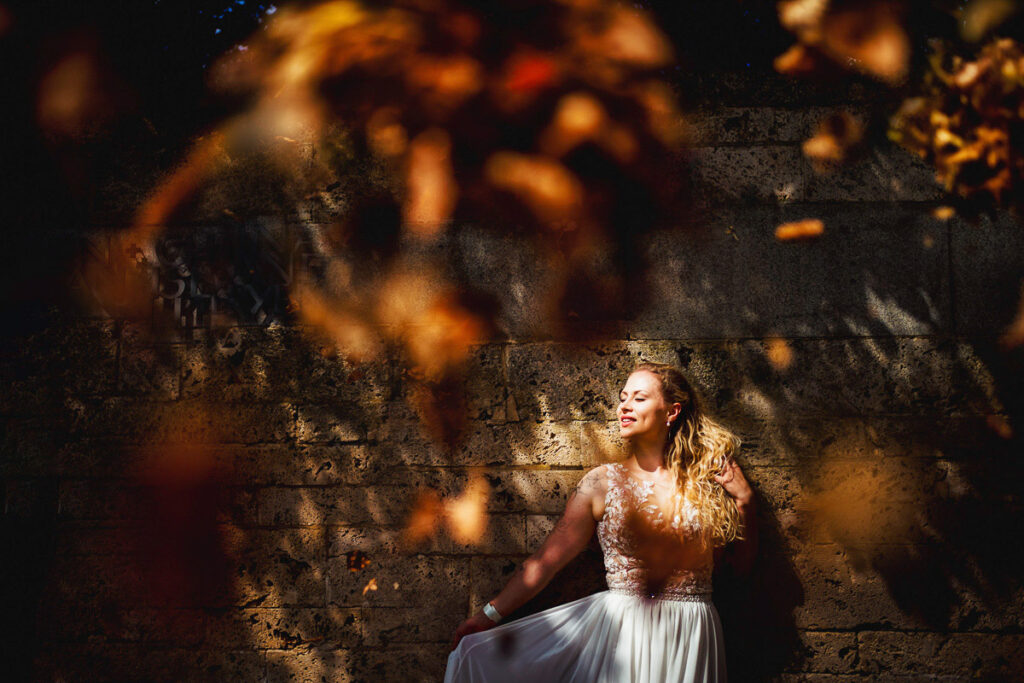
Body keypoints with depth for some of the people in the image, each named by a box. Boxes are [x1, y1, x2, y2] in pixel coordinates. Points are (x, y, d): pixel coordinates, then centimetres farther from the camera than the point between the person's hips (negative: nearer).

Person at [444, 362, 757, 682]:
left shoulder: (705, 479, 2)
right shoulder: (602, 483, 1)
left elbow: (744, 562, 8)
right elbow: (546, 559, 1)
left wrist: (743, 501, -5)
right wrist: (490, 614, -3)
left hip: (688, 633, -1)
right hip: (618, 628, 1)